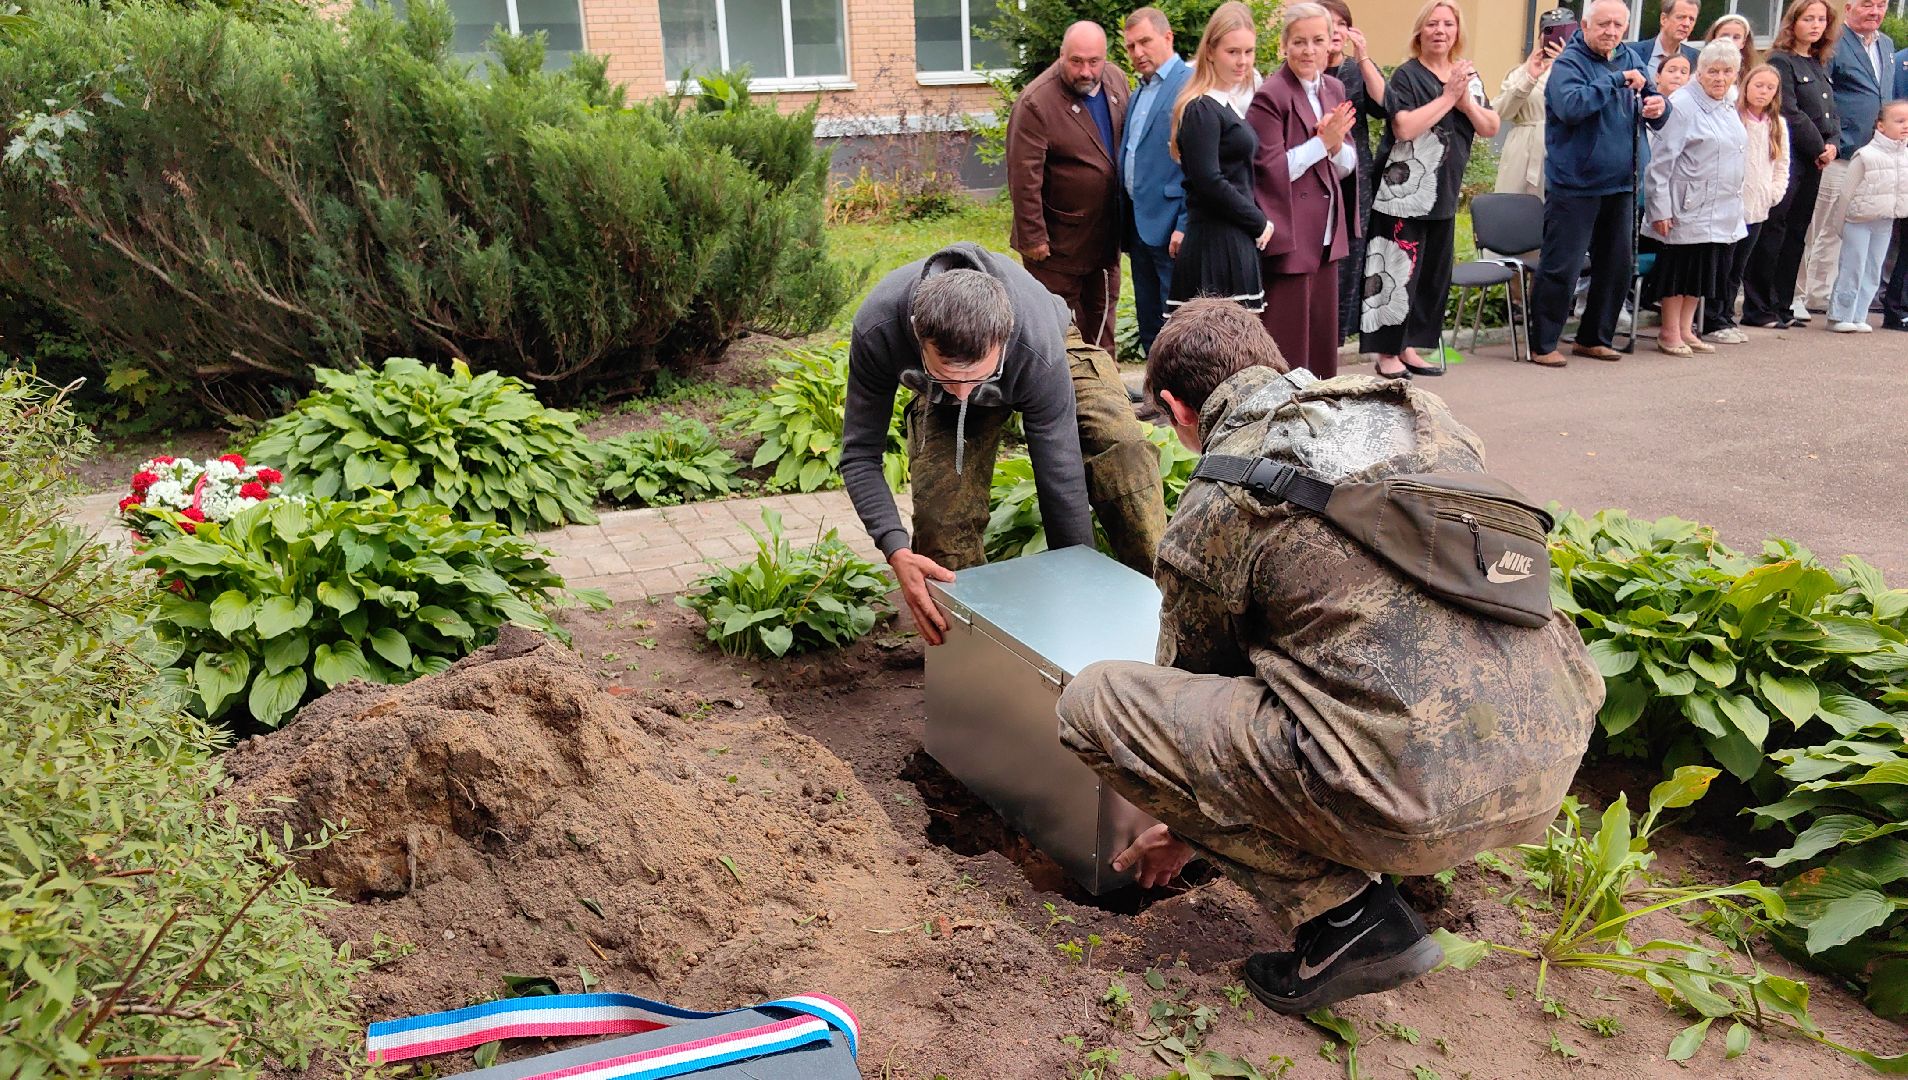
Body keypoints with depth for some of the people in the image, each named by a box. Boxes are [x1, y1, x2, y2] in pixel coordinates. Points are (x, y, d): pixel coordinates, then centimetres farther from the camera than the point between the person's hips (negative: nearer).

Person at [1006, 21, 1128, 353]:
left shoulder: (1117, 80, 1)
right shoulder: (1036, 102, -21)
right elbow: (1024, 176, -20)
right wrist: (1033, 237, -18)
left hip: (1106, 234, 7)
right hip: (1059, 238, -7)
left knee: (1102, 311, 18)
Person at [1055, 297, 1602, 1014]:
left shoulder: (1209, 513, -2)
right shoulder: (1419, 410, 14)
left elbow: (1197, 684, 14)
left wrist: (1186, 827, 35)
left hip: (1419, 799, -7)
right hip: (1557, 764, 8)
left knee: (1092, 702, 1)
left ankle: (1340, 910, 2)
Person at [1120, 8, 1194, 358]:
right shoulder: (1137, 94, 19)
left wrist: (1186, 225, -19)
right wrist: (1125, 226, 14)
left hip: (1172, 225, -8)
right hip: (1139, 224, 9)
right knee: (1150, 329, 13)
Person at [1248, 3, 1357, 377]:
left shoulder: (1334, 89, 12)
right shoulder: (1270, 96, -10)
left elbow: (1347, 166, 14)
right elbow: (1272, 170, -14)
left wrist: (1336, 145, -8)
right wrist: (1322, 141, -15)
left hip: (1326, 234, 7)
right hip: (1287, 238, -7)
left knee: (1322, 339, 13)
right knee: (1287, 345, -3)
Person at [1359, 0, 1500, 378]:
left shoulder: (1468, 75, 12)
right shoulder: (1407, 75, -7)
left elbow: (1491, 128, 8)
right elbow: (1405, 127, -22)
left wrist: (1466, 101, -8)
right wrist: (1447, 97, -17)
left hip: (1443, 193, 7)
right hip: (1405, 192, -7)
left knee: (1434, 274, 9)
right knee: (1398, 271, -7)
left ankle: (1408, 347, 19)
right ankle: (1387, 352, 1)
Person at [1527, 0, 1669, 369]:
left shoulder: (1629, 61, 11)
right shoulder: (1569, 62, -10)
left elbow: (1651, 101, 17)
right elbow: (1571, 106, -28)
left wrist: (1658, 105, -6)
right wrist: (1617, 81, -25)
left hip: (1620, 186, 8)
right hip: (1575, 185, -7)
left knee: (1617, 266, 12)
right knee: (1561, 268, -6)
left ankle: (1594, 338, 24)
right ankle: (1542, 345, 2)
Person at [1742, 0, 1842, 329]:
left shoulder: (1818, 65, 17)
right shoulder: (1780, 61, -7)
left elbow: (1830, 111, 17)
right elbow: (1789, 114, -13)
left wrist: (1832, 144, 0)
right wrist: (1819, 148, -9)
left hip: (1815, 160, 8)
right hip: (1787, 157, -8)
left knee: (1796, 233, 9)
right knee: (1772, 232, -7)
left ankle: (1781, 305, 14)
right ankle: (1756, 309, -3)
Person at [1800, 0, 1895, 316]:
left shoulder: (1887, 45, 17)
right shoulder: (1833, 43, -8)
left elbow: (1888, 97, 25)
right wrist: (1830, 143, -20)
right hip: (1840, 157, -7)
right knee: (1830, 230, -3)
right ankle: (1818, 297, 5)